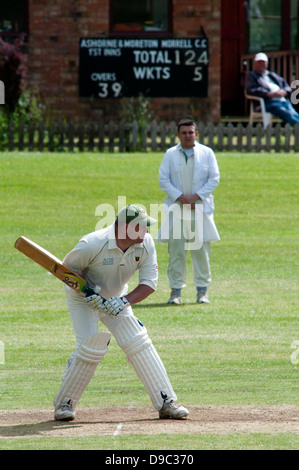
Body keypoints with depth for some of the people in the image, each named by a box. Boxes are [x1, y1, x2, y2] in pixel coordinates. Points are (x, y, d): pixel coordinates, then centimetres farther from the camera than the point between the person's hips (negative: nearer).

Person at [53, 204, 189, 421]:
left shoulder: (146, 244, -18)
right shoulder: (92, 245, -31)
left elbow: (149, 283, -15)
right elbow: (68, 269, -15)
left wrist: (125, 301, -32)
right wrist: (88, 293, -30)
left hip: (116, 298, 4)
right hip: (83, 297, -4)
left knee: (139, 343, -6)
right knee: (91, 348, -20)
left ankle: (166, 402, -2)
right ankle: (64, 403, -3)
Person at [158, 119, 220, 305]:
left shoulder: (207, 153, 6)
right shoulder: (170, 154, 7)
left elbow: (214, 178, 2)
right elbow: (163, 180, 3)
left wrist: (196, 196, -9)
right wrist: (180, 197, -11)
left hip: (200, 207, 0)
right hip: (176, 208, 0)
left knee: (201, 250, -1)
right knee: (176, 250, -2)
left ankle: (202, 290, 7)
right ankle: (176, 290, 3)